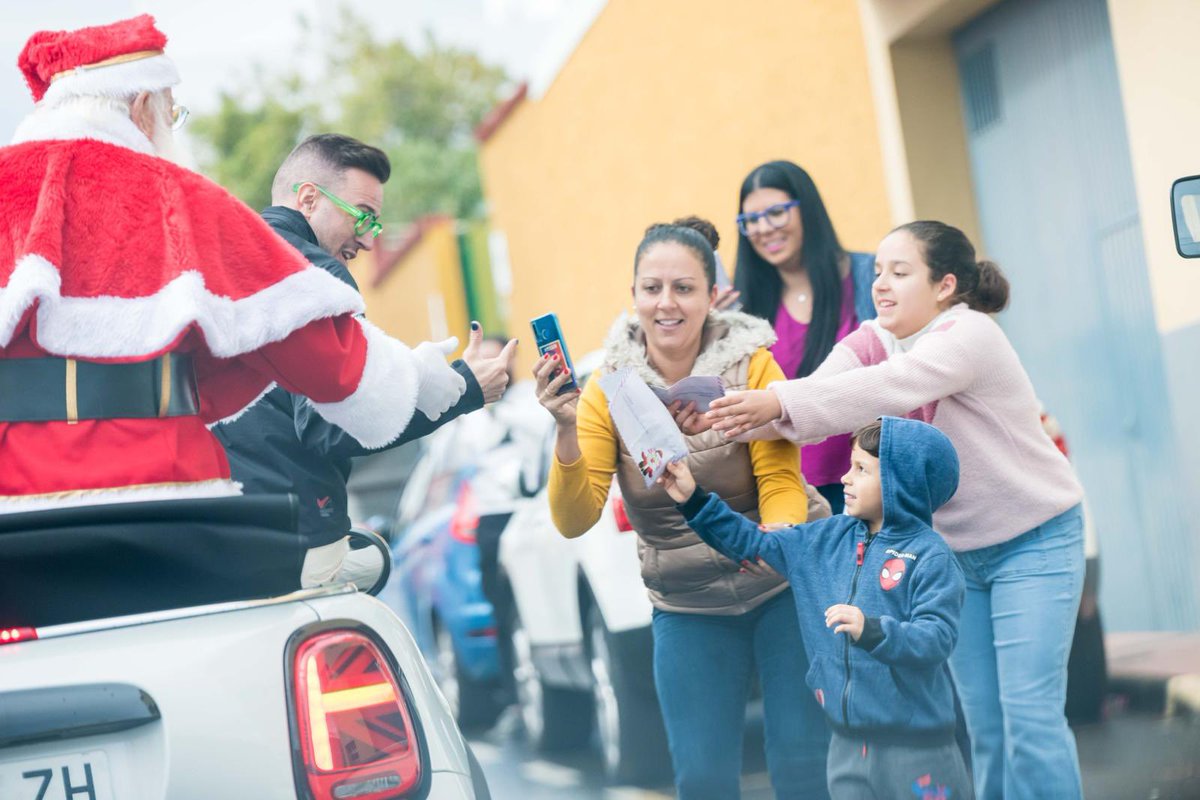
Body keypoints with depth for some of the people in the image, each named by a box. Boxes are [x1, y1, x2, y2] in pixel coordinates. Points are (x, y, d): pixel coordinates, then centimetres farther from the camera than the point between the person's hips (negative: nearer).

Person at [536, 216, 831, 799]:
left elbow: (780, 479, -15)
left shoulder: (752, 365, -14)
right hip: (686, 609, 2)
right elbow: (574, 519, -16)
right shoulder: (609, 389, -10)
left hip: (781, 586, -2)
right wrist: (566, 431, -32)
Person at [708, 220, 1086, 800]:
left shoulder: (969, 334, -20)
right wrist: (757, 413, -42)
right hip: (954, 549, 6)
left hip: (1032, 541, -6)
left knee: (1030, 714, -9)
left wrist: (778, 401, -47)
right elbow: (823, 395, -21)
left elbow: (887, 387, -37)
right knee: (983, 724, 8)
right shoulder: (871, 343, -2)